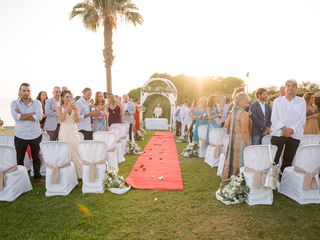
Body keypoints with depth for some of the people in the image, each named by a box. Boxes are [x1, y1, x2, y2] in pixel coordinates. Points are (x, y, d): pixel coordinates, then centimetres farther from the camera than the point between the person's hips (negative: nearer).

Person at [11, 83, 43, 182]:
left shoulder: (37, 103, -1)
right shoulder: (14, 103, -1)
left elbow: (39, 116, -18)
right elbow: (16, 117, -19)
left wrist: (22, 116, -15)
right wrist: (32, 113, -16)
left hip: (36, 135, 0)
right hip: (20, 136, 0)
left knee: (36, 157, 15)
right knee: (19, 159, 14)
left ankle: (37, 176, 31)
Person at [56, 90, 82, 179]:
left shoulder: (74, 107, 8)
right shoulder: (59, 108, 2)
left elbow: (78, 120, 0)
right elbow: (61, 119, -15)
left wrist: (75, 110, -14)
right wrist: (67, 108, -19)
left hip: (74, 132, 2)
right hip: (64, 133, -2)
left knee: (76, 153, 0)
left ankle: (79, 173, 11)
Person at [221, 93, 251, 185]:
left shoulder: (233, 111, 7)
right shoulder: (244, 113, -16)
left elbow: (226, 125, 10)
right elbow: (244, 131, -19)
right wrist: (249, 145, -14)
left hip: (232, 139, 8)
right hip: (241, 140, -8)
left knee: (230, 160, 15)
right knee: (239, 162, 4)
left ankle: (225, 181, 26)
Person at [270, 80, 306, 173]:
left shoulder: (301, 101, 9)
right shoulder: (277, 101, 8)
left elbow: (302, 119, 1)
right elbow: (274, 118, 0)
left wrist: (292, 129, -14)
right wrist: (283, 128, -14)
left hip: (294, 135, 1)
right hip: (278, 133, -1)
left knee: (288, 160, 6)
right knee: (274, 159, -6)